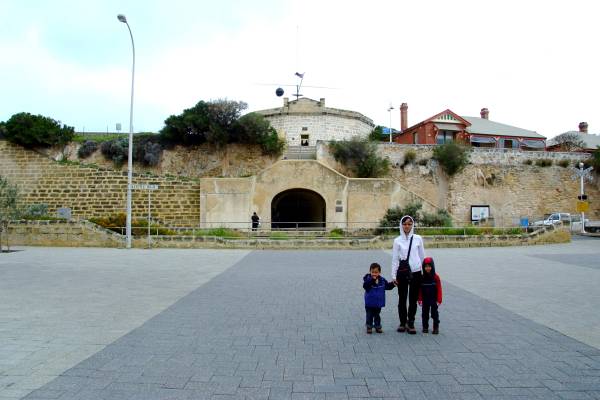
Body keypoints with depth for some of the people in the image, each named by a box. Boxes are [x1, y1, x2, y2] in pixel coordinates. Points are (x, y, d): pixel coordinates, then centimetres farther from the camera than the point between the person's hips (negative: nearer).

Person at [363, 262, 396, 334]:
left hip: (378, 302, 3)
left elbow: (388, 286, 10)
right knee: (369, 315, 7)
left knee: (377, 315, 17)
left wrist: (393, 284, -6)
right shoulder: (368, 279, -14)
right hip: (369, 303, -3)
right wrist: (372, 280, -37)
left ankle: (378, 327, 28)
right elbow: (365, 286, -31)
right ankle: (369, 327, 19)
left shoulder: (382, 280, 0)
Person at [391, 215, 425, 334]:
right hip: (402, 272, 0)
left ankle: (410, 323, 19)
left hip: (415, 272, 0)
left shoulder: (418, 239, 1)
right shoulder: (397, 240, 0)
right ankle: (402, 322, 21)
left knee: (413, 299, 6)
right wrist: (394, 275, 0)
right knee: (402, 298, 7)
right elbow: (395, 259, 2)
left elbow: (422, 256, 8)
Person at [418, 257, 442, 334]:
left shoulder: (436, 277, -8)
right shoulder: (422, 277, -2)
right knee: (425, 313, 9)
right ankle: (425, 327, 20)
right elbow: (420, 289, 2)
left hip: (434, 299, -2)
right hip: (425, 300, 2)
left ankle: (436, 328, 12)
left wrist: (439, 300, -10)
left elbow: (439, 289, -7)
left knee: (434, 313, 4)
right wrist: (420, 299, -1)